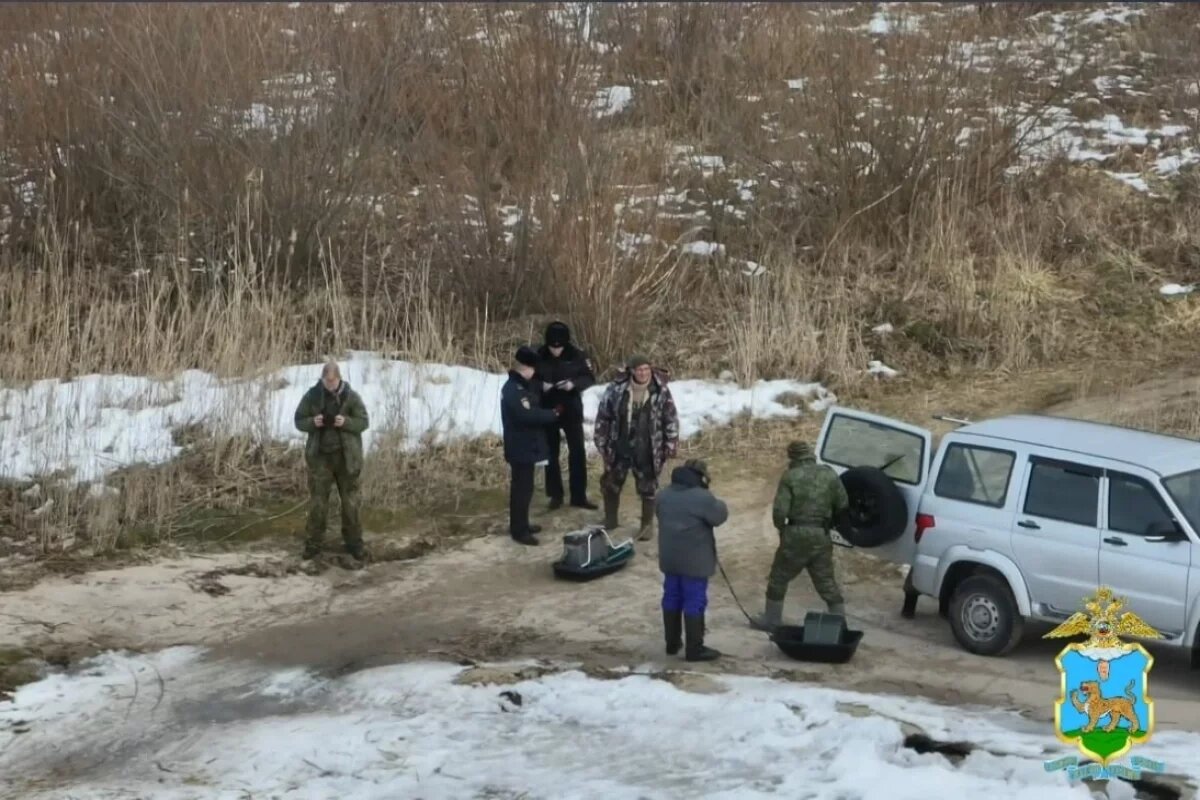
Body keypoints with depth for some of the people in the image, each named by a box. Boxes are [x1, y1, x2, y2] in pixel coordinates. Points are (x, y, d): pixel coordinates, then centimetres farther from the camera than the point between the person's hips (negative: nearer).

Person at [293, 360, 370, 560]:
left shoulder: (351, 396, -7)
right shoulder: (312, 396, -4)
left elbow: (364, 422, -5)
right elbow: (299, 421, 2)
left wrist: (346, 422, -24)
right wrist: (313, 422, -20)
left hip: (346, 456, 0)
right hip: (320, 455, 0)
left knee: (350, 500, 6)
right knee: (317, 500, 2)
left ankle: (353, 542, 17)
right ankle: (313, 543, 13)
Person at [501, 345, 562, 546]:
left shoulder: (522, 385, 11)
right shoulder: (514, 390, -23)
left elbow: (534, 407, 18)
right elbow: (528, 415, -29)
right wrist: (553, 414, -17)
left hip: (525, 445, 11)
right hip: (521, 447, -11)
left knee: (523, 486, 19)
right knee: (522, 488, -4)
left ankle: (520, 525, 30)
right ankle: (519, 530, 2)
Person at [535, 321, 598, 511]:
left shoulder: (577, 355, -11)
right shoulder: (539, 356, -11)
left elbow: (590, 378, -3)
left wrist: (574, 384, -21)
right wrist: (541, 385, -21)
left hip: (572, 410, 0)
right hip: (548, 411, 0)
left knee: (578, 452, 4)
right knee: (551, 453, 9)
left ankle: (579, 496, 13)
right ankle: (555, 495, 20)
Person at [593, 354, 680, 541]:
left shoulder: (661, 391, -11)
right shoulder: (616, 389, -11)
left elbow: (671, 419, -2)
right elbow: (603, 416, -1)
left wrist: (671, 445, -2)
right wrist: (602, 443, 1)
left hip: (646, 451, -2)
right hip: (619, 448, 2)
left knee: (647, 487, 10)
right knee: (611, 484, 15)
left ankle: (647, 525, 27)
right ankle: (610, 520, 37)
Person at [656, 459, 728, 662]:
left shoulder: (663, 495, 4)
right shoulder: (703, 498, -18)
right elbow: (720, 516, -7)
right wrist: (719, 504, 12)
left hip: (669, 558, 7)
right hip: (694, 560, -7)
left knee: (672, 598, 16)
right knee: (694, 602, -1)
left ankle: (672, 643, 25)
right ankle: (695, 649, 2)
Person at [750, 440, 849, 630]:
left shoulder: (790, 476, -9)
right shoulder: (829, 474, 3)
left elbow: (779, 510, -13)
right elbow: (843, 505, 9)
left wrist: (781, 528, 6)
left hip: (796, 534, -3)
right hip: (821, 536, 4)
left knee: (779, 577, 13)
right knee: (826, 582, 13)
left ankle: (771, 620, 19)